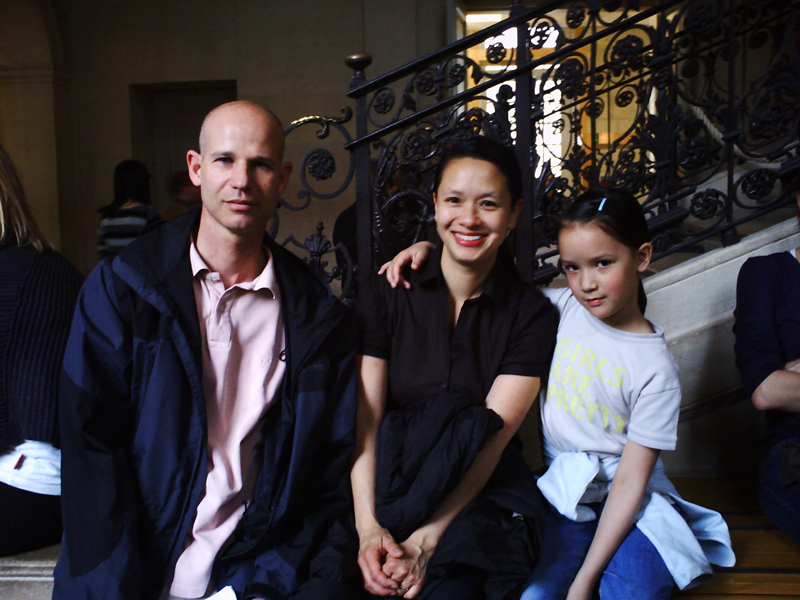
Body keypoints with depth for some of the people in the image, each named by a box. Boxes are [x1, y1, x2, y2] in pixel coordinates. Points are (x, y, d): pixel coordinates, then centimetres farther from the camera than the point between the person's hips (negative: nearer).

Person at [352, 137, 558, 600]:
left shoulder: (533, 315, -1)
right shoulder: (386, 295, 2)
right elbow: (364, 418, -6)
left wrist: (428, 538, -22)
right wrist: (368, 527, -21)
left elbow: (493, 433, -11)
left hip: (483, 496, -1)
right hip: (391, 484, 1)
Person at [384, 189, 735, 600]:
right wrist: (428, 248, -7)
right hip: (562, 493, 1)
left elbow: (630, 483, -11)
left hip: (627, 505, -1)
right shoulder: (559, 308, -2)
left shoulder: (655, 369, -10)